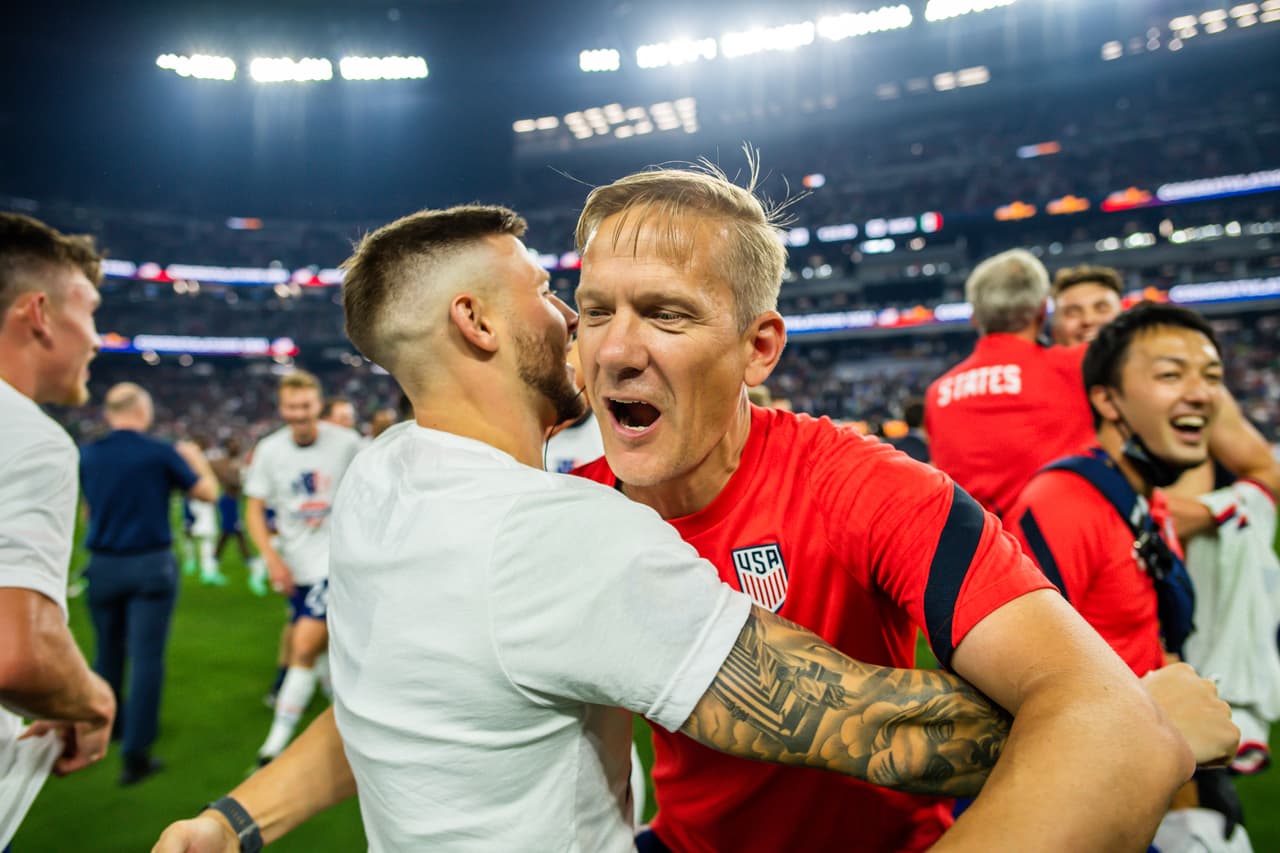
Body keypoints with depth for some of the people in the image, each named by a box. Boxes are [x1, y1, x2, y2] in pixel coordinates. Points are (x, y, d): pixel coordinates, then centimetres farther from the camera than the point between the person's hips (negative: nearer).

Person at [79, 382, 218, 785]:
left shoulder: (88, 455, 0)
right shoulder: (161, 453, -10)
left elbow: (89, 510, 14)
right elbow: (209, 492, 2)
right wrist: (195, 458, 18)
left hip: (103, 566, 4)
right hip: (151, 565, -4)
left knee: (108, 655, 20)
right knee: (146, 657, -1)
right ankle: (135, 754, 0)